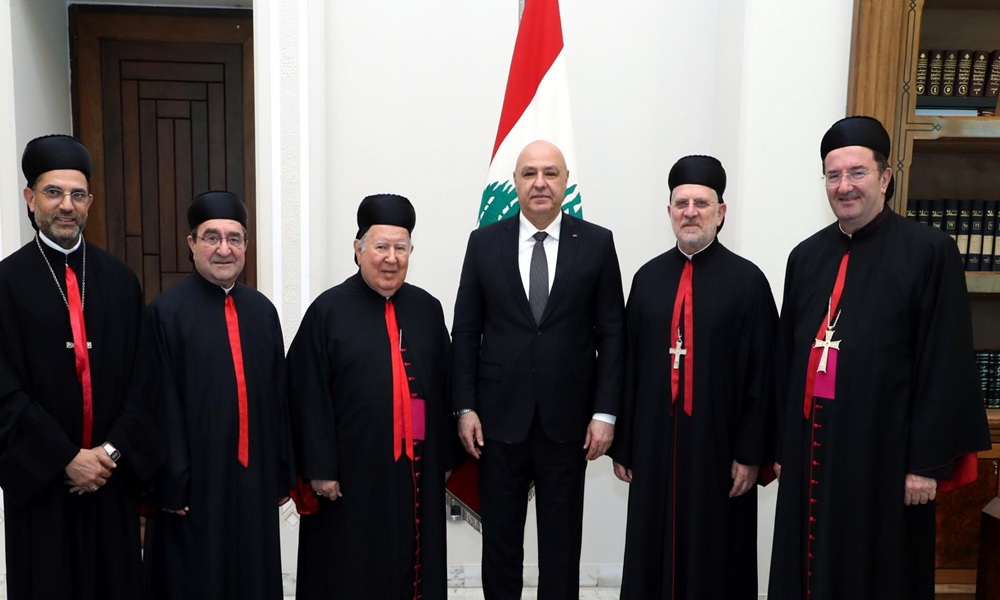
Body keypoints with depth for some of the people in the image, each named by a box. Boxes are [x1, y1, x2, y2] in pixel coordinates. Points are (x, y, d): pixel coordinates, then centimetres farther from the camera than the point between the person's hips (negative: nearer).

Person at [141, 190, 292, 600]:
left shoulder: (262, 310, 5)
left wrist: (283, 473, 7)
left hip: (255, 478, 4)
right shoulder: (166, 311, -9)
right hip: (196, 482, -4)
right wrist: (173, 486, -11)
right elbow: (161, 407, -10)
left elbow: (279, 397, 7)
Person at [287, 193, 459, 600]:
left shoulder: (427, 308, 6)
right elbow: (310, 397, -7)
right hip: (352, 469, -3)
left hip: (416, 467, 3)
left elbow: (444, 386, 9)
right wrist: (320, 467, -10)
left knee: (414, 564, 14)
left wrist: (446, 456, 8)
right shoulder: (328, 310, -4)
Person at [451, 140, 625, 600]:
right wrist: (465, 407, -3)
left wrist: (605, 412, -5)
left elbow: (612, 333, -1)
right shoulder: (484, 242, 3)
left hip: (567, 421, 0)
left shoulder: (596, 243, 0)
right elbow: (465, 332, 3)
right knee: (499, 539, 14)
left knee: (562, 543, 13)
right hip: (500, 419, 1)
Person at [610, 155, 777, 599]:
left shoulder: (747, 280, -4)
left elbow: (761, 375, -5)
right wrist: (622, 444, 5)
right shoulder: (648, 277, 5)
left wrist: (751, 453, -7)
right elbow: (629, 366, 6)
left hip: (717, 443, -2)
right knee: (652, 552, 11)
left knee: (714, 557, 10)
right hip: (654, 441, 3)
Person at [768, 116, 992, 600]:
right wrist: (781, 445, 10)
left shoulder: (930, 252, -5)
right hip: (811, 444, 5)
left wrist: (927, 461, -10)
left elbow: (946, 363, -8)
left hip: (882, 447, -4)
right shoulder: (806, 257, 9)